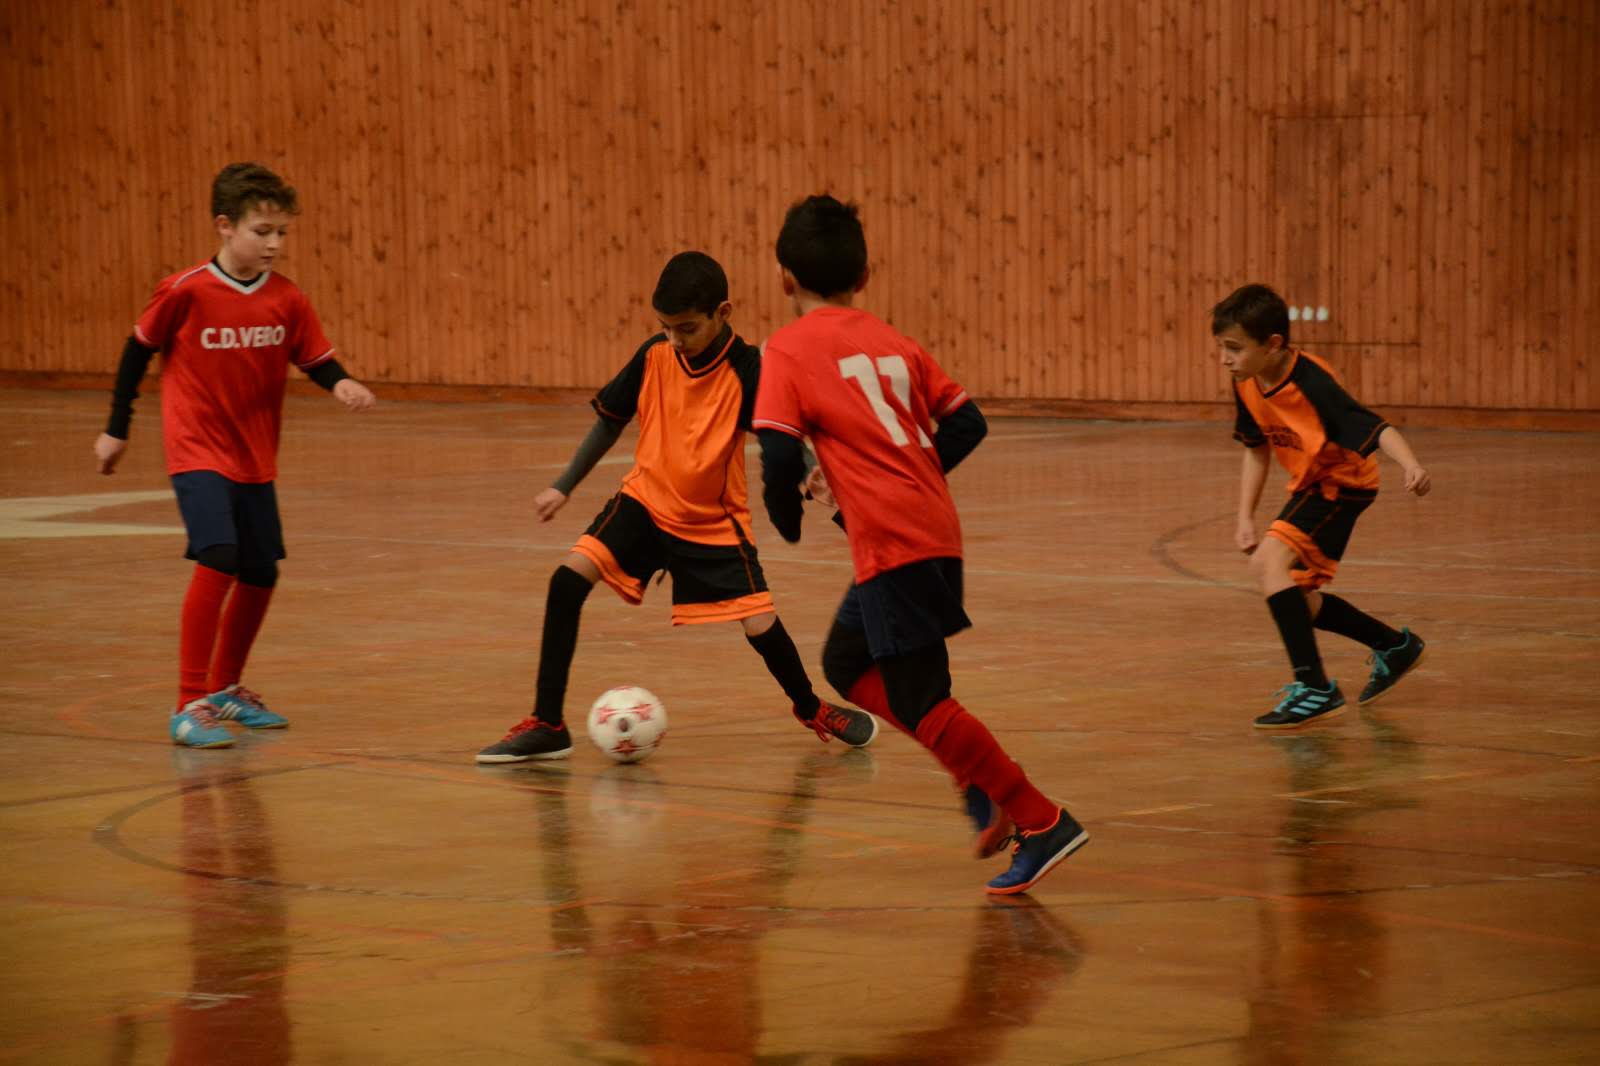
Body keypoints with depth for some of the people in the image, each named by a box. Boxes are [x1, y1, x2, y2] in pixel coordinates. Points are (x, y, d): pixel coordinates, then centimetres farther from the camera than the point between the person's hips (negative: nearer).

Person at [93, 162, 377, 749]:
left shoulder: (287, 299, -4)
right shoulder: (185, 292, -14)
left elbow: (317, 359, 1)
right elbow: (138, 350, -1)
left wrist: (342, 384, -23)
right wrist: (116, 429, 4)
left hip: (254, 458, 5)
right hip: (197, 451, -5)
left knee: (260, 574, 11)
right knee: (218, 558, -22)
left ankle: (226, 688, 35)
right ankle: (190, 706, -15)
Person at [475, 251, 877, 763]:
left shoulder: (747, 369, -17)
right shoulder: (654, 357, -7)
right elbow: (609, 421, 7)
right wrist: (563, 487, 5)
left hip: (715, 521, -2)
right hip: (646, 501, 2)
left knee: (761, 625, -7)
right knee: (567, 580, -17)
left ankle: (811, 709, 27)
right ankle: (546, 725, -9)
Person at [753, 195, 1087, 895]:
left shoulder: (790, 349, -3)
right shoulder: (892, 342, 16)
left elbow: (779, 454, -13)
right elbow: (967, 423, 13)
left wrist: (787, 522, 6)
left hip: (892, 546, -8)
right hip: (935, 528, 8)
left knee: (919, 699, -4)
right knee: (846, 663, 22)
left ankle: (1042, 823, -8)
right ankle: (982, 781, 14)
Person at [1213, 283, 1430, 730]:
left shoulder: (1312, 383, -31)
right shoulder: (1246, 385, -8)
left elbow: (1377, 429, -37)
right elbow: (1257, 449, 7)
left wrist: (1410, 465, -56)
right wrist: (1245, 518, 3)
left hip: (1343, 483, -9)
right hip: (1310, 486, 9)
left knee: (1269, 562, -28)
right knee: (1297, 603, 16)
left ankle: (1315, 688, -28)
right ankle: (1395, 647, 39)